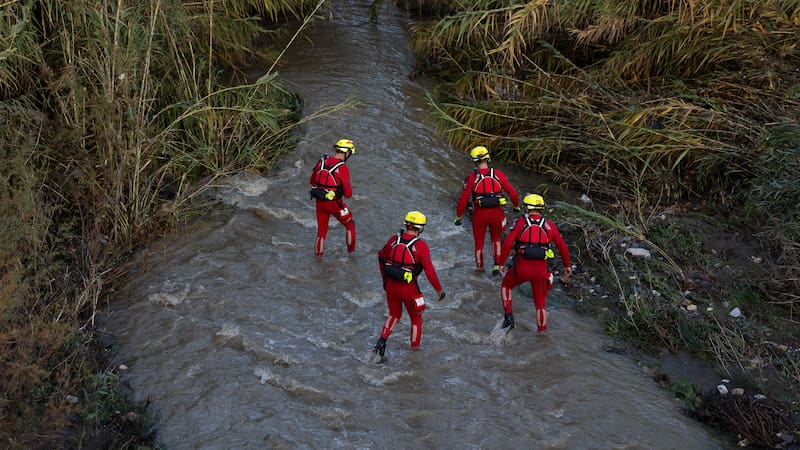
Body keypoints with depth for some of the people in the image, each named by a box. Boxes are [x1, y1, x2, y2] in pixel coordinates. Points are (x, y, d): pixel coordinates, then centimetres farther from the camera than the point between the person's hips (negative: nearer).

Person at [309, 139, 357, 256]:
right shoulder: (343, 168, -20)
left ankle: (318, 255, 24)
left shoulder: (321, 162, -2)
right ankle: (351, 251, 30)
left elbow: (312, 181, 11)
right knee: (350, 225, 20)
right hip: (334, 203, -5)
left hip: (319, 202, 5)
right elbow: (348, 193, -18)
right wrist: (348, 193, 4)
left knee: (321, 230, 20)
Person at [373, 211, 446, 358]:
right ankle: (415, 350, 29)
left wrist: (385, 279, 25)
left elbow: (381, 257, 11)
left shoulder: (394, 239, -1)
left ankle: (382, 340, 7)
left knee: (394, 315, 25)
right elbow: (429, 271, -17)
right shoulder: (421, 246, -16)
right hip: (409, 289, -4)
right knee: (416, 319, 19)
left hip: (391, 285, 4)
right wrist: (439, 289, -5)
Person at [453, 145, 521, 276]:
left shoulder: (471, 177, -10)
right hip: (497, 213, 2)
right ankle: (497, 267, 15)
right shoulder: (498, 174, -6)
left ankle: (480, 269, 33)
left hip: (480, 214, -1)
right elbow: (512, 193, -3)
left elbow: (463, 200, -9)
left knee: (479, 242, 19)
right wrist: (516, 206, 16)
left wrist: (458, 217, 3)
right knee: (496, 238, 26)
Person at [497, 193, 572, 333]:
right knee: (541, 302, 19)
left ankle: (508, 316, 17)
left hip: (521, 268, -2)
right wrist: (567, 266, 20)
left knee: (506, 285, 29)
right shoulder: (549, 225, 6)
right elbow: (563, 247, 7)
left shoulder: (520, 222, 0)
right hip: (541, 270, 2)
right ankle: (542, 333, 21)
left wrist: (501, 263, 1)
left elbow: (507, 244, -10)